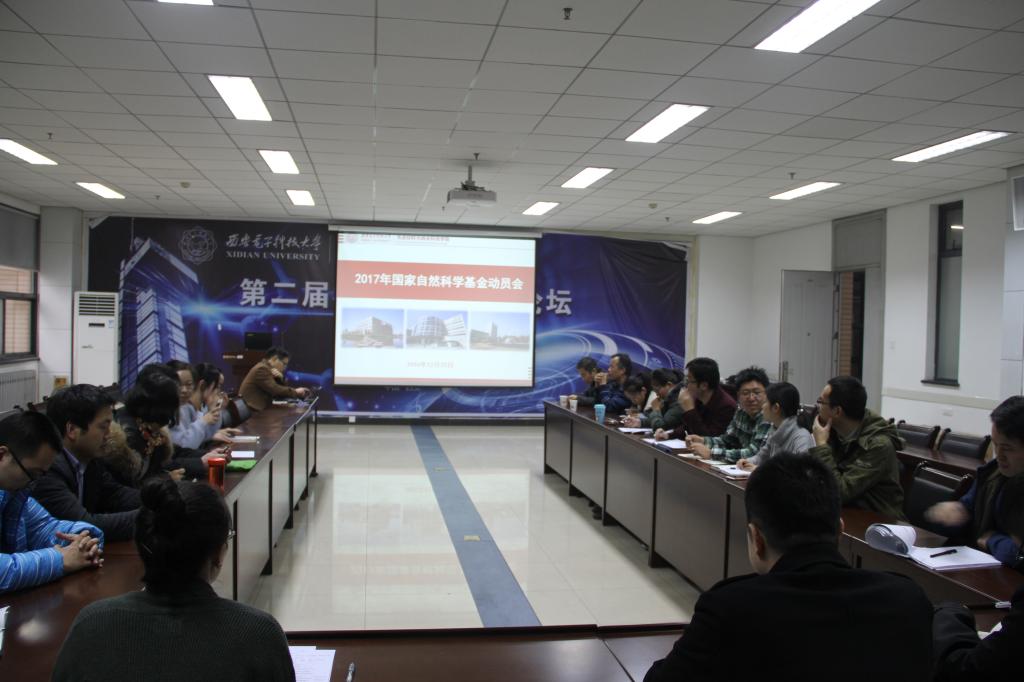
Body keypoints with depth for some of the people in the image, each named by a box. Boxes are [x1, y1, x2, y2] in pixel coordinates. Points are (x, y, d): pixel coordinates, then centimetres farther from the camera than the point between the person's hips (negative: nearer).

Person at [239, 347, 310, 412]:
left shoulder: (267, 369, 17)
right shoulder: (262, 369, -11)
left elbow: (279, 395, 14)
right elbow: (275, 390, -21)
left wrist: (280, 379, -3)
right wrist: (295, 392, -12)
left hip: (258, 410, 9)